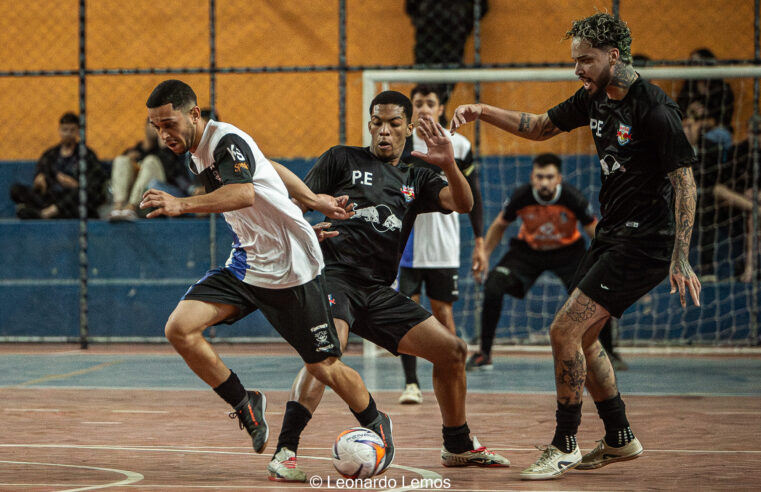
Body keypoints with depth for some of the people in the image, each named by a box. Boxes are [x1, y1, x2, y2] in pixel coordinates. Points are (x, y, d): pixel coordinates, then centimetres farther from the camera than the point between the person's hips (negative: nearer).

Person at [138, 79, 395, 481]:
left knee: (323, 367, 2)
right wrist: (312, 200, 28)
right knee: (180, 328, -14)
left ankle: (375, 425, 30)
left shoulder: (227, 141, -22)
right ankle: (246, 407, 3)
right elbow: (267, 167, 21)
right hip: (246, 263, 8)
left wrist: (182, 204, -57)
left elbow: (244, 193, -44)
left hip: (291, 267, -8)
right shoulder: (197, 153, 6)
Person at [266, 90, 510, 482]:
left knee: (451, 350, 4)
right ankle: (284, 452, -37)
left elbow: (463, 204, 3)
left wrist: (449, 166, -16)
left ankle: (458, 447, 22)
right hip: (335, 275, -5)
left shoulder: (415, 179, 19)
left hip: (379, 291, 5)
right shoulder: (343, 159, 9)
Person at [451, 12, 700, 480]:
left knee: (565, 331, -13)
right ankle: (620, 439, 26)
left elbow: (685, 181, -18)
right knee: (580, 337, 13)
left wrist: (681, 259, -23)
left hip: (646, 242, -9)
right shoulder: (594, 99, 7)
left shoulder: (654, 108, -18)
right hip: (612, 234, 9)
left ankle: (564, 446, -2)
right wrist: (482, 111, 10)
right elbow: (539, 127, 22)